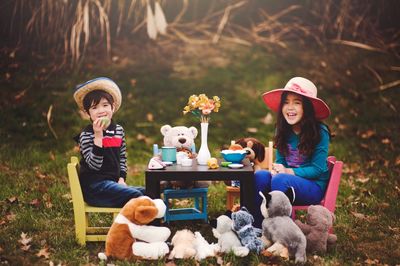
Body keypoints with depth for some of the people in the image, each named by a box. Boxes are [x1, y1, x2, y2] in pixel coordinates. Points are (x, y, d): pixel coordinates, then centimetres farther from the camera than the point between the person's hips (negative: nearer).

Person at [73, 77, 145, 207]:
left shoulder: (118, 130, 9)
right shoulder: (86, 135, -9)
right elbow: (95, 165, -20)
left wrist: (121, 179, 4)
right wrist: (98, 136, -25)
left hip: (112, 182, 7)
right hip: (94, 186, -7)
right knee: (136, 196, -23)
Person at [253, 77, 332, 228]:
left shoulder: (320, 132, -12)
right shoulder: (283, 130, 5)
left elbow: (318, 169, -13)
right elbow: (280, 161, 9)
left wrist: (288, 172, -23)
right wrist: (276, 169, -16)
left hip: (314, 186, -5)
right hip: (289, 182, 5)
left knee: (280, 180, -34)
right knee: (260, 175, -24)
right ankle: (256, 226, -23)